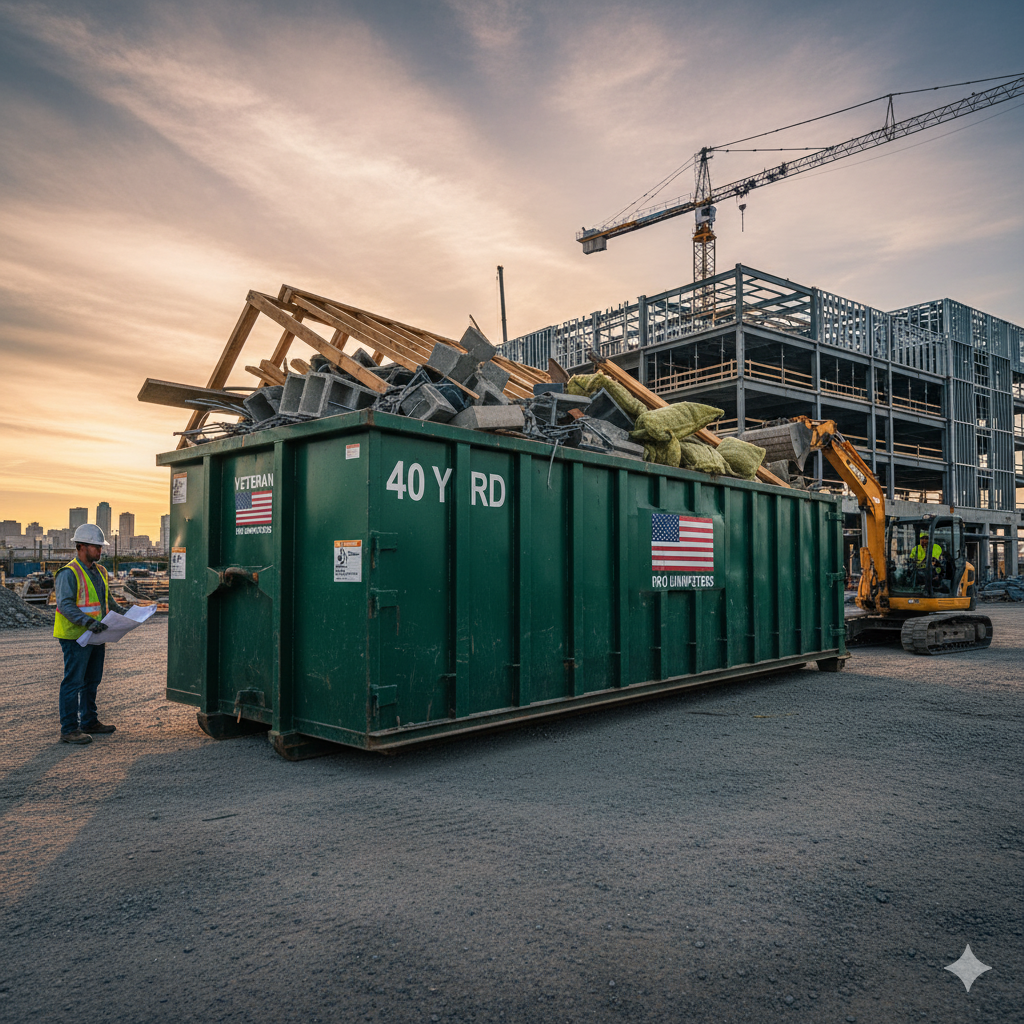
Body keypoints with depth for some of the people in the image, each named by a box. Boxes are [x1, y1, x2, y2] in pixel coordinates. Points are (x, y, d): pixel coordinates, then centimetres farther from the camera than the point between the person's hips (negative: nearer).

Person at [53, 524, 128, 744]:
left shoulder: (100, 571, 14)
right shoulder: (69, 573, -13)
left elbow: (107, 600, 23)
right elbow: (65, 605, -22)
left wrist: (123, 612, 9)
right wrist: (88, 622, -31)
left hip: (96, 636, 9)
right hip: (76, 637, -9)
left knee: (92, 681, 16)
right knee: (73, 682, -4)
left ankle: (89, 722, 28)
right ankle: (69, 730, 1)